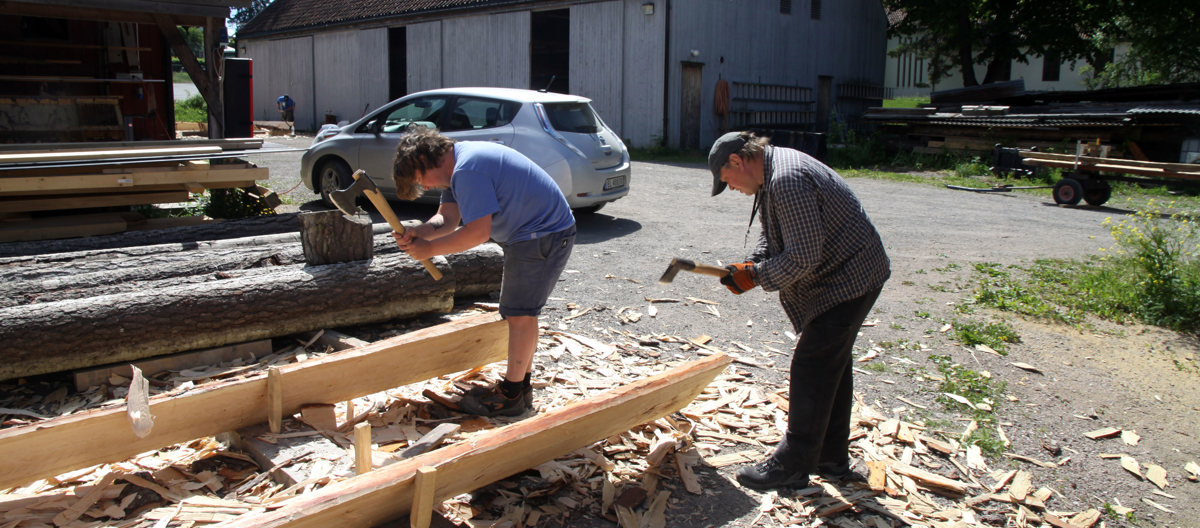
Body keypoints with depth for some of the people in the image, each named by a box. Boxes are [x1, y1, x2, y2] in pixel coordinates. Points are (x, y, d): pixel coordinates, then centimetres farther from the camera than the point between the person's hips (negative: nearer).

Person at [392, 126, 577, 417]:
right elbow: (447, 218, 5)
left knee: (519, 313, -7)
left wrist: (429, 248, -18)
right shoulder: (456, 167, 10)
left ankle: (511, 396, 3)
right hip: (527, 236, 11)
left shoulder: (468, 170, -24)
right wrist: (418, 232, -14)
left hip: (543, 237, -11)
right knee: (520, 311, 16)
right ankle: (520, 384, 27)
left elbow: (477, 232, -27)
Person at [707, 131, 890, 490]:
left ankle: (793, 465, 4)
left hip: (849, 279, -11)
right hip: (850, 275, 11)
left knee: (811, 368, -6)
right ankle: (832, 457, 30)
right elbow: (774, 236, 18)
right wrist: (752, 265, -1)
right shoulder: (775, 172, 10)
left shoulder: (787, 180, -25)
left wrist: (757, 276, -15)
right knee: (833, 365, 17)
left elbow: (803, 256, -28)